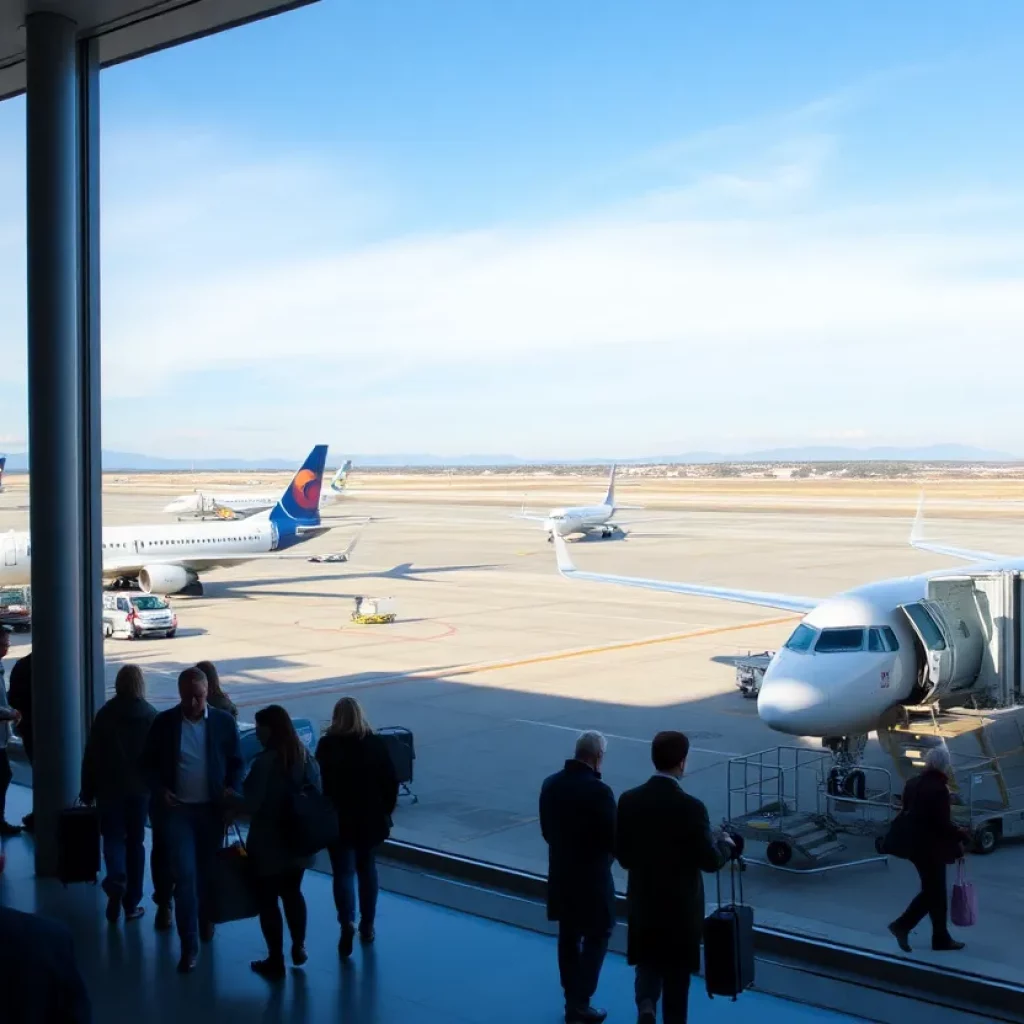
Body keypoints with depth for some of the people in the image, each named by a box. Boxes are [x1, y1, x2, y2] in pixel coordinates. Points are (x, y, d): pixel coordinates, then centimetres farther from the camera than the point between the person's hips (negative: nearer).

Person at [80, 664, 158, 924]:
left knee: (113, 837, 10)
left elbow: (91, 754, -4)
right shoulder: (151, 715, -4)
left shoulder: (105, 713, -6)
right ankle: (131, 902, 12)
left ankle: (116, 881, -19)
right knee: (135, 841, 11)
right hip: (140, 788, 1)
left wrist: (87, 790, 4)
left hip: (110, 787, -1)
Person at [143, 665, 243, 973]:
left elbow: (236, 762, 5)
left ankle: (206, 921, 40)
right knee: (185, 876, -6)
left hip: (212, 809, 1)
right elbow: (149, 763, 4)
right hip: (177, 810, -1)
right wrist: (160, 790, -12)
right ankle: (189, 946, 0)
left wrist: (232, 790, -12)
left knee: (208, 873, 15)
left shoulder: (224, 722, -3)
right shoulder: (163, 722, -3)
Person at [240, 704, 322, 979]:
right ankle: (299, 948, 32)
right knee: (292, 893, 24)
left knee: (268, 900, 8)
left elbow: (251, 804, -18)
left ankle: (276, 960, 14)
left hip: (268, 843, -6)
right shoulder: (308, 759, 0)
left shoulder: (265, 762, -21)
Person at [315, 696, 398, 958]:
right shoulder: (376, 744, -4)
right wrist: (385, 813, 10)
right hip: (370, 818, 3)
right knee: (367, 869, 18)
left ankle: (347, 921, -17)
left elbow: (319, 782, -11)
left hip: (338, 820, -3)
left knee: (343, 871, 3)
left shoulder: (326, 745, -11)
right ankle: (367, 926, 23)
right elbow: (391, 781, -1)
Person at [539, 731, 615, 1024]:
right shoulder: (599, 791, -22)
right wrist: (609, 851, 5)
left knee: (568, 937, 16)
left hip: (560, 873, 6)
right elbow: (613, 838, -17)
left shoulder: (551, 784, -1)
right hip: (591, 876, -6)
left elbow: (546, 830, 7)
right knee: (596, 937, 7)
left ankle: (573, 1000, 25)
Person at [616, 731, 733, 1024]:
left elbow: (622, 855, -1)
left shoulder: (629, 800, -9)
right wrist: (725, 843, 6)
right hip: (681, 905, -3)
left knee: (647, 962, 20)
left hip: (642, 901, 3)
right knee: (676, 973, 13)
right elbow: (710, 862, -15)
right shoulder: (690, 807, -21)